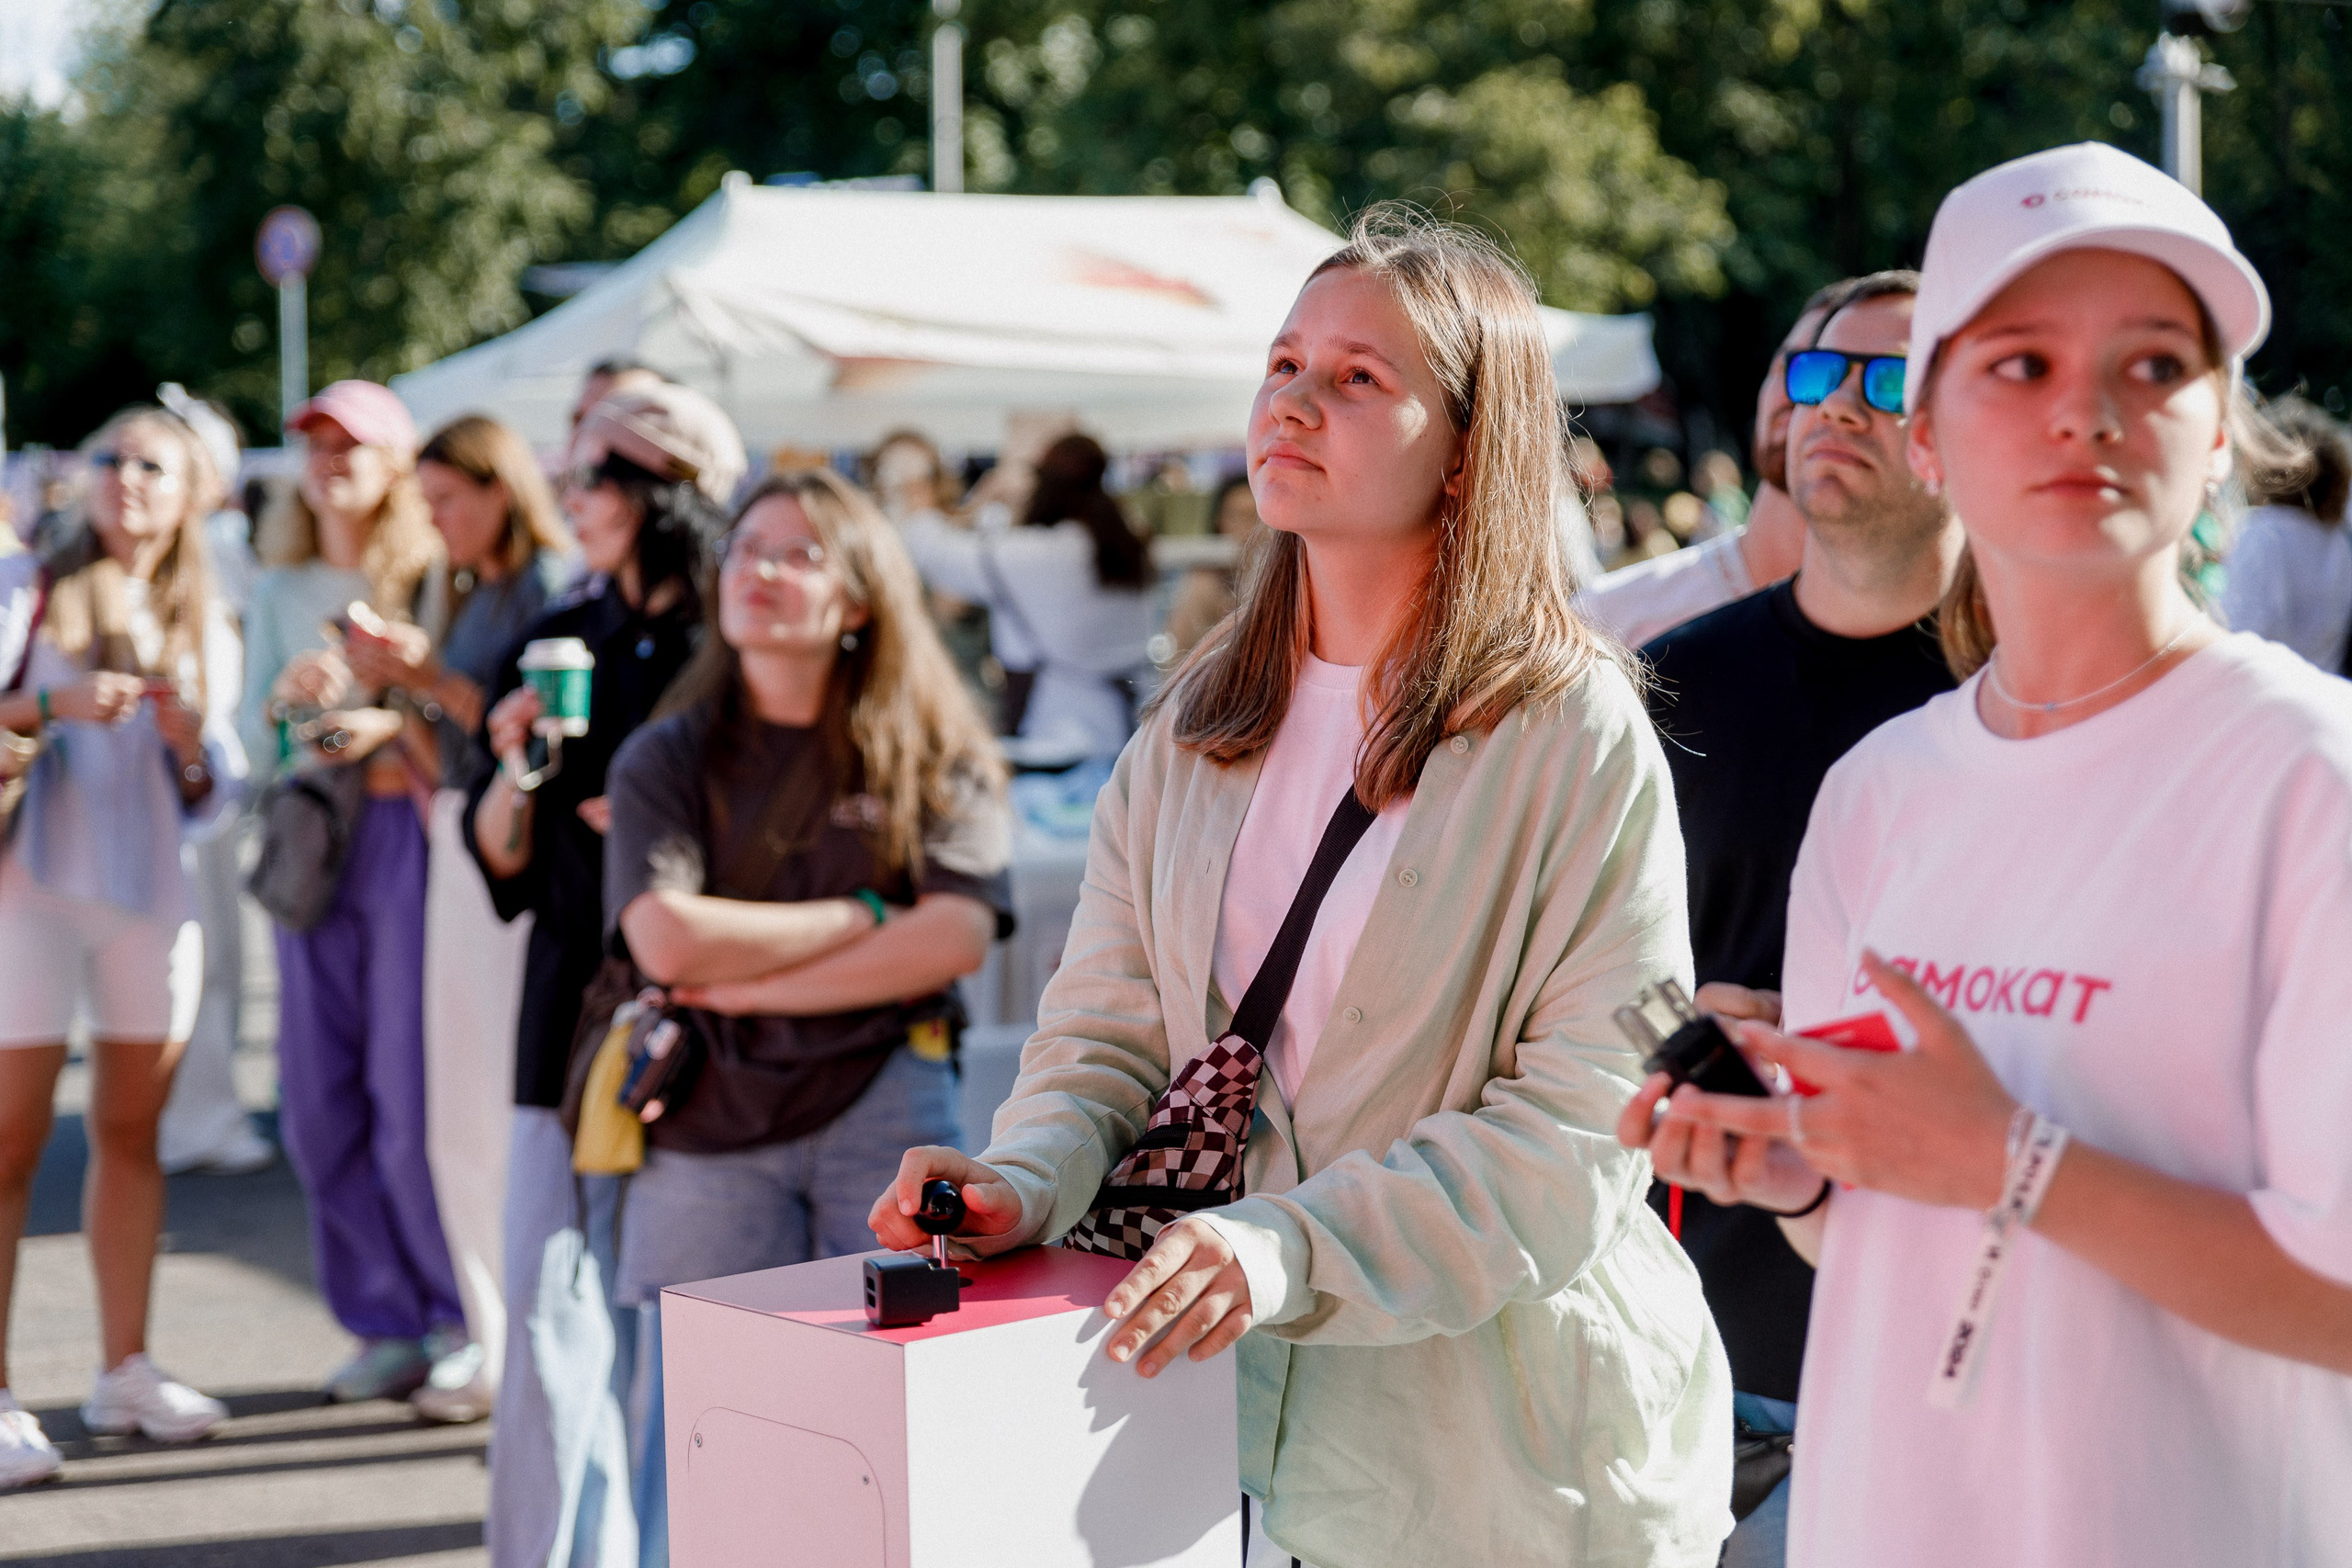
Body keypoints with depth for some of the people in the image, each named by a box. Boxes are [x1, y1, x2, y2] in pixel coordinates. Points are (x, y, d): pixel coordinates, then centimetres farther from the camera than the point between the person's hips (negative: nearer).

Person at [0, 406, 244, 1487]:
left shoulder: (204, 629, 13)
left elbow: (212, 804, 12)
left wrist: (191, 742, -7)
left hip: (153, 896, 4)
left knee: (131, 1130, 9)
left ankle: (124, 1373, 18)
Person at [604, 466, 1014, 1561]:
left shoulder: (936, 754, 6)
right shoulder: (667, 758, 8)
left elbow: (955, 938, -7)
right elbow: (669, 941, -8)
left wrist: (753, 984, -7)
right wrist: (863, 918, -2)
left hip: (883, 1110, -1)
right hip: (710, 1127, 1)